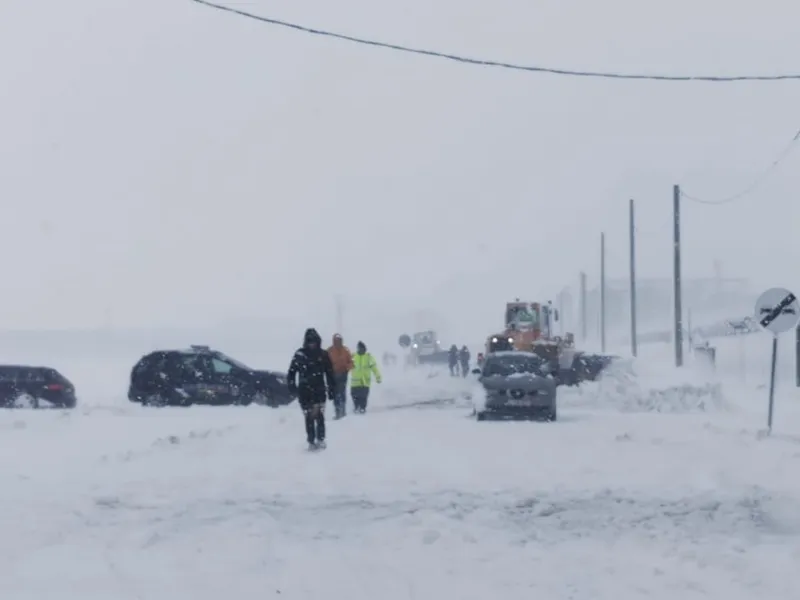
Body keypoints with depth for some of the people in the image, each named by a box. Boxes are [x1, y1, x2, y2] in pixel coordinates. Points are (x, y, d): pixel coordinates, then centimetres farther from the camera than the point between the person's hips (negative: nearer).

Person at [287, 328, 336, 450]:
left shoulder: (323, 355, 4)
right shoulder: (299, 355, 2)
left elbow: (330, 373, 7)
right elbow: (292, 372, 4)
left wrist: (332, 389, 4)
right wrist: (292, 386, -6)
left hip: (319, 390, 0)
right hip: (304, 391, 0)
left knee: (319, 416, -10)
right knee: (309, 417, -1)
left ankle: (321, 440, 0)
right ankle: (311, 441, 5)